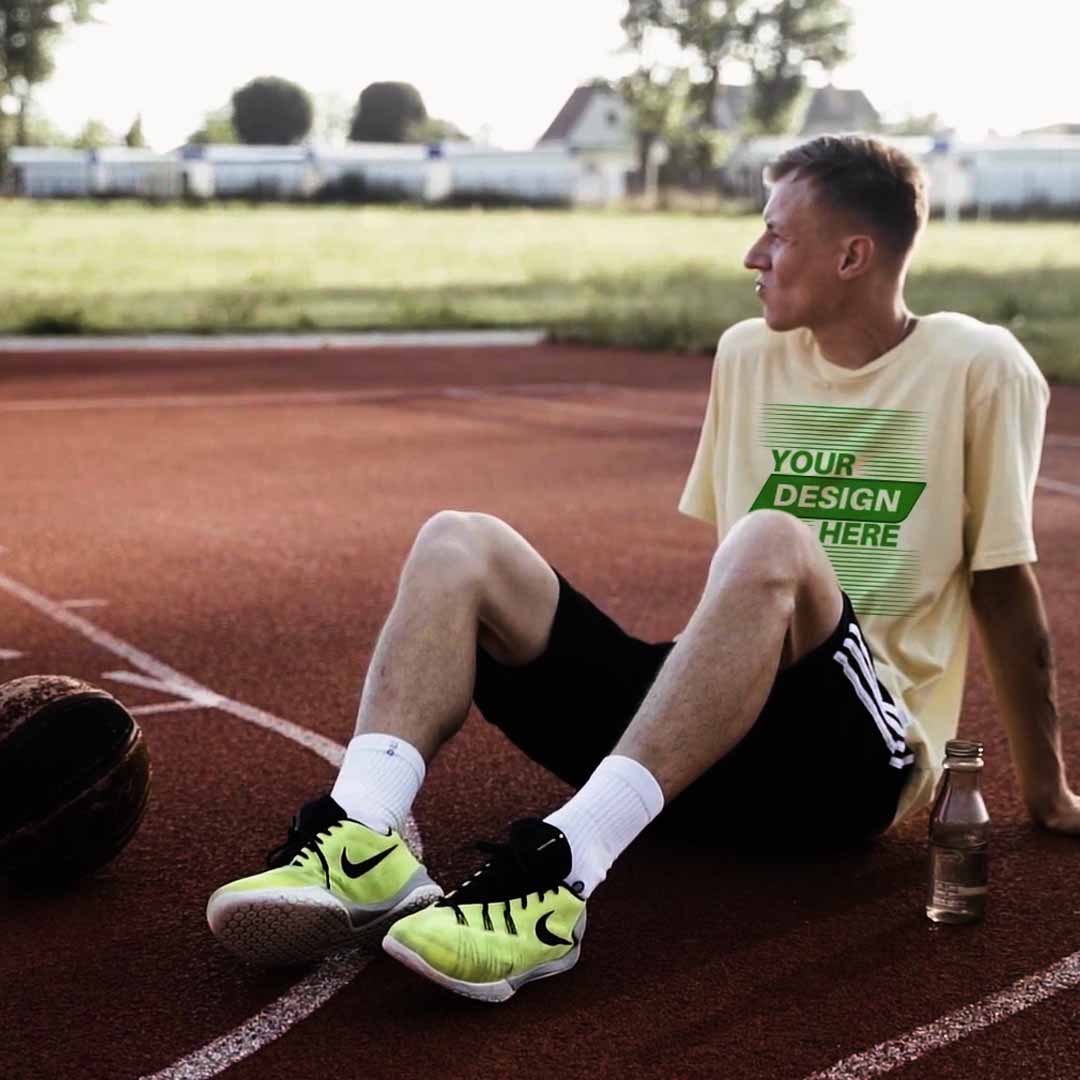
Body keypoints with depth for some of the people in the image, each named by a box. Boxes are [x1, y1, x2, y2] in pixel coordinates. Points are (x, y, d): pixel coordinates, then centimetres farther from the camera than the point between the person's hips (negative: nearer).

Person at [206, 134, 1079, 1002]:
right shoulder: (749, 353, 13)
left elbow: (1006, 590, 3)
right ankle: (364, 839, -36)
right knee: (459, 545, -11)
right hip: (712, 754, 5)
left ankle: (564, 865, -45)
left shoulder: (979, 369, -1)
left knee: (774, 542, -35)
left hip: (860, 759, -5)